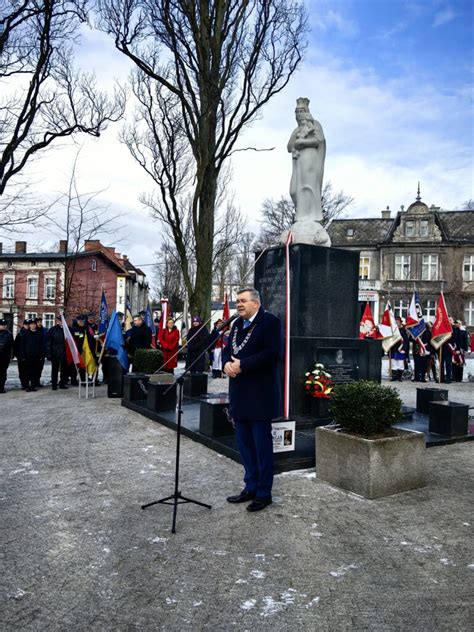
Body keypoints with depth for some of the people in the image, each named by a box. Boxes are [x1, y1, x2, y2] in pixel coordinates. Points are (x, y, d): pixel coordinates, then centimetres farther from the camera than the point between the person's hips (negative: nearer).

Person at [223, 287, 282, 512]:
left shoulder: (270, 322, -9)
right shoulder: (237, 324, 16)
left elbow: (272, 353, -19)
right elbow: (227, 349, 17)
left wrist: (242, 365, -21)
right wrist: (227, 363, -6)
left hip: (260, 395, -8)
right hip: (240, 394, 8)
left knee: (262, 443, 1)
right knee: (244, 443, 15)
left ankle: (264, 493, 14)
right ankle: (251, 487, 28)